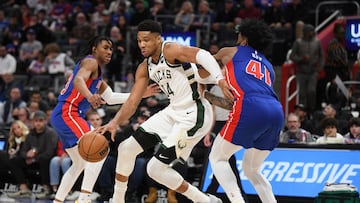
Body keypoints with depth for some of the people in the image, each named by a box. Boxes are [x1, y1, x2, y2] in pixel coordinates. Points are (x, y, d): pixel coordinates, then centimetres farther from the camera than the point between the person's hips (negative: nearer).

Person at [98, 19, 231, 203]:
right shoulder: (145, 69, 9)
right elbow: (132, 102, 9)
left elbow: (202, 55, -31)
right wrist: (115, 122, -8)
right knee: (126, 148, 9)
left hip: (193, 116, -9)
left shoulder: (170, 50, -16)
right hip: (174, 111, 9)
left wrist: (219, 79, -47)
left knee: (155, 168, -10)